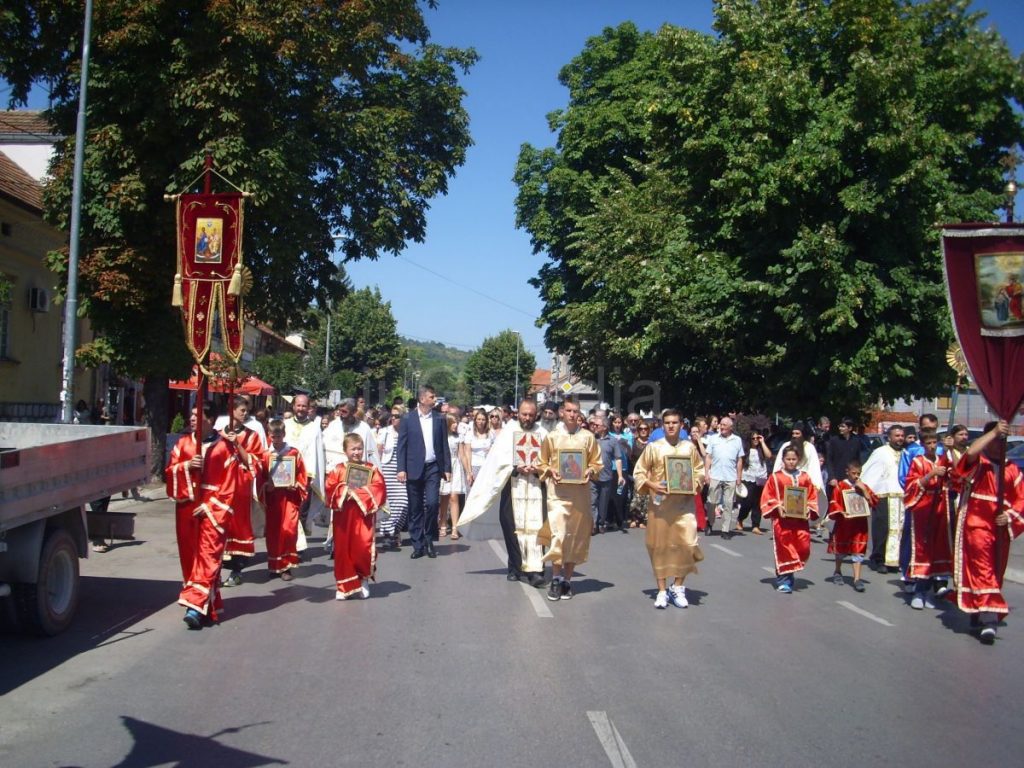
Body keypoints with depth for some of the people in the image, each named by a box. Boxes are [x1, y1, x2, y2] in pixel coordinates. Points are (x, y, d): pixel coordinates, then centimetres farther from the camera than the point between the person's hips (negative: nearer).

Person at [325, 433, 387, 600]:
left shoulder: (371, 469, 2)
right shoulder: (338, 469, 2)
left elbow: (379, 488, -7)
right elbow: (330, 488, -5)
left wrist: (359, 492, -15)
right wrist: (344, 491, -17)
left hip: (363, 515, -1)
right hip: (343, 516, 1)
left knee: (364, 546, -9)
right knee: (343, 549, 5)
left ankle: (364, 579, 17)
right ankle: (344, 586, 15)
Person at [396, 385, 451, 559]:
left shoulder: (439, 419, 7)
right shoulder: (408, 419, 0)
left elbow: (444, 445, 8)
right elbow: (402, 445, -1)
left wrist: (447, 468, 4)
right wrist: (401, 469, -8)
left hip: (433, 468, 1)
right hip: (414, 469, -1)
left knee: (432, 503, -11)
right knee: (415, 509, 4)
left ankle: (429, 540, 9)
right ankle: (418, 545, 12)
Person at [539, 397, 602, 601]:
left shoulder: (588, 437, 4)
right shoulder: (551, 437, 4)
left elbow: (597, 463, 10)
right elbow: (542, 463, 10)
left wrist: (590, 472, -10)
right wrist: (550, 471, -9)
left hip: (580, 493, 2)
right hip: (558, 492, -2)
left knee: (576, 537, 6)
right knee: (558, 534, -12)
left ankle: (567, 579, 17)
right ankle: (556, 579, -1)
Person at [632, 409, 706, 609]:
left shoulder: (689, 447, 6)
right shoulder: (653, 447, 1)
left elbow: (700, 471, 14)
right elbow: (639, 473, 4)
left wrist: (694, 484, -5)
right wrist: (653, 485, -12)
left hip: (684, 504, 1)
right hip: (660, 503, -1)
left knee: (686, 544, -8)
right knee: (660, 546, 2)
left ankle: (678, 587, 10)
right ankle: (662, 590, 13)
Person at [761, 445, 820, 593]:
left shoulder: (805, 477, 8)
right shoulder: (776, 477, 1)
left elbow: (812, 497, 12)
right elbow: (768, 497, 2)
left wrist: (809, 509, -4)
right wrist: (777, 507, -11)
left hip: (801, 519, 2)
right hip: (781, 519, -2)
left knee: (804, 548, -3)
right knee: (784, 549, 0)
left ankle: (791, 571, 21)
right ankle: (784, 581, 8)